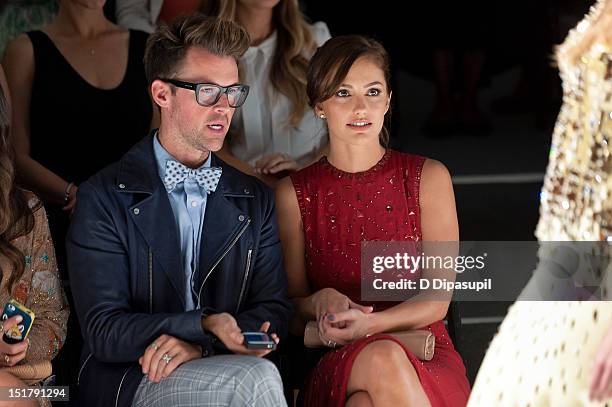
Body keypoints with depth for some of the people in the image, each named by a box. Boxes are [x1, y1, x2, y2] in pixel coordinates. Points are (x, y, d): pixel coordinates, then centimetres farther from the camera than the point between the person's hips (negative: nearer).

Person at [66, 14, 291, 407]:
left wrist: (199, 346, -13)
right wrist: (206, 325, -23)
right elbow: (104, 331, -7)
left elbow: (274, 311, 8)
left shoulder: (256, 200, 14)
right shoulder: (106, 197, -1)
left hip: (223, 366, 4)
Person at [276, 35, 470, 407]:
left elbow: (436, 300, 2)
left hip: (427, 360, 0)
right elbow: (292, 309, 11)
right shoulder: (294, 194, 8)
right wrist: (321, 302, -14)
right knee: (383, 358, -37)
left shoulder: (428, 178, 7)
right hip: (335, 370, 0)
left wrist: (369, 323, -18)